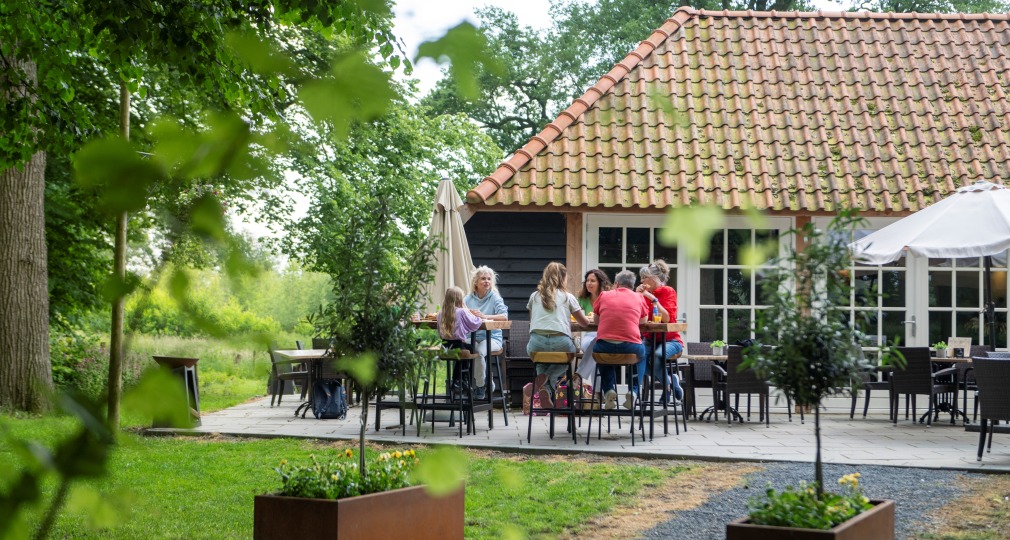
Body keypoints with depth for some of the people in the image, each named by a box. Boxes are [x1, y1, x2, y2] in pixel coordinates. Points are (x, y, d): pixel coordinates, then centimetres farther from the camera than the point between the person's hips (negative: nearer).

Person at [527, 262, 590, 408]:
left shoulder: (534, 296, 18)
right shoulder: (568, 297, 12)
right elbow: (584, 322, 23)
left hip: (536, 343, 2)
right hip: (561, 344, -2)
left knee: (542, 363, 34)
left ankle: (545, 390, 5)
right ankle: (546, 378, 0)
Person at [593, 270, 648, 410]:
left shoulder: (604, 295, 10)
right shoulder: (638, 298, 10)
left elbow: (596, 319, 25)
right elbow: (643, 320, 25)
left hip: (604, 347, 0)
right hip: (630, 347, 0)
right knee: (641, 355, 35)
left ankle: (608, 390, 16)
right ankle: (633, 392, 14)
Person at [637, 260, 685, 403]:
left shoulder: (668, 291, -4)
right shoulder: (645, 294, 8)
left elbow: (667, 318, -18)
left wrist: (652, 298, -19)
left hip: (669, 339, -4)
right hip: (649, 339, 4)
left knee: (657, 356, -36)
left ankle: (667, 384, -5)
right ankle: (670, 381, -5)